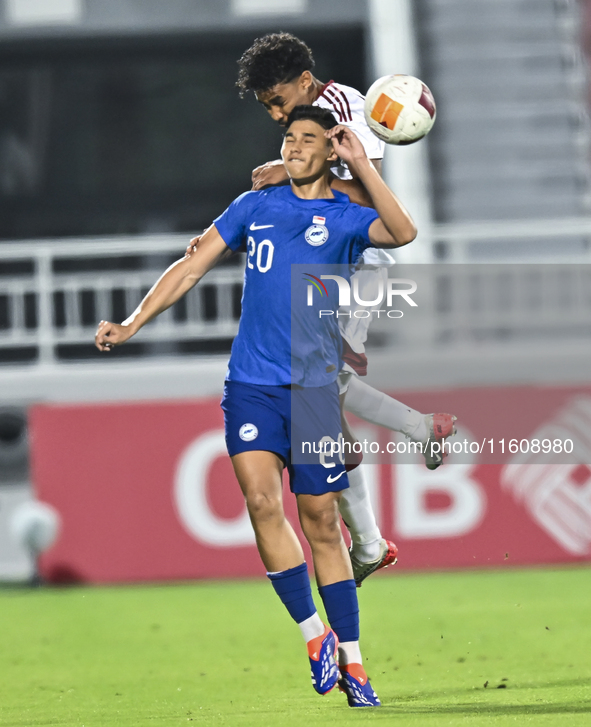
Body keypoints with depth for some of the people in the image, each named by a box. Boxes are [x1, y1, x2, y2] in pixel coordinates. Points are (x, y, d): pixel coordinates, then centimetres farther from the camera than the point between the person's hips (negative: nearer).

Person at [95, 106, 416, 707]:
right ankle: (315, 635, -4)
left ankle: (350, 660, 12)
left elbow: (402, 233, -18)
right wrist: (131, 324, 8)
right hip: (251, 386, 1)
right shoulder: (256, 206, 12)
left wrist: (360, 164, -19)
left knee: (321, 521, 2)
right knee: (262, 500, -17)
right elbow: (193, 266, 15)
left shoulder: (347, 218, 3)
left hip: (316, 389, -1)